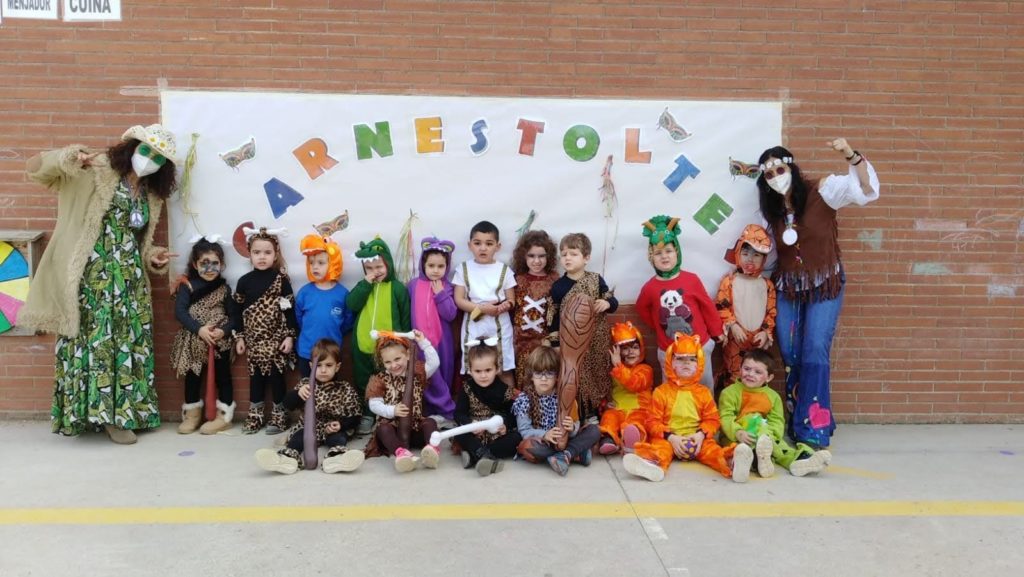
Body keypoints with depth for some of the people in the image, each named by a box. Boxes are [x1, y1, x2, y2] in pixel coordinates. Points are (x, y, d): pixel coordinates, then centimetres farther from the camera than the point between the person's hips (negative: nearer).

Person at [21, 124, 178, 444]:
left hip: (130, 278, 6)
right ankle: (105, 411, 0)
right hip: (94, 273, -6)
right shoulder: (96, 171, -2)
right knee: (97, 336, -6)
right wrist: (67, 157, -26)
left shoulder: (151, 195, 15)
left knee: (128, 340, 5)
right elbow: (34, 168, -8)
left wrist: (152, 256, 5)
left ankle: (116, 413, 12)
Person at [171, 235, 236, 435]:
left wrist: (224, 331, -22)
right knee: (192, 377, 11)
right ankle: (192, 414, 25)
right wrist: (199, 329, -25)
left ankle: (224, 416, 15)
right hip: (194, 341, 1)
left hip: (220, 342, -1)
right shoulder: (187, 286, -1)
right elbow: (179, 311, -13)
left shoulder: (224, 288, 1)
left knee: (222, 376, 6)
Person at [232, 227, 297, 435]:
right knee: (255, 375, 11)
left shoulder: (281, 279, -6)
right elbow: (237, 310, 7)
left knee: (276, 375, 4)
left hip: (276, 337, -2)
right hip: (253, 338, 3)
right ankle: (255, 413, 22)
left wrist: (290, 335, -8)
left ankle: (278, 413, 16)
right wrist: (239, 337, 5)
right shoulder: (244, 281, 1)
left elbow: (290, 309, -5)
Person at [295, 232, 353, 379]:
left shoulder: (342, 293, -9)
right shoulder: (305, 292, -6)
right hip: (306, 352, 1)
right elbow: (298, 318, 4)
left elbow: (348, 321, -2)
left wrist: (334, 333, 1)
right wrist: (309, 333, 9)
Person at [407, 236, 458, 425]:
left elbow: (450, 315, -9)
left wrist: (440, 294, -15)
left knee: (444, 376, 8)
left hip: (442, 340, 1)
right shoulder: (413, 285, 0)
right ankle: (445, 411, 7)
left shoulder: (447, 288, 0)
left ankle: (440, 411, 19)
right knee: (429, 377, -2)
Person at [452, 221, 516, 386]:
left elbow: (511, 300, 4)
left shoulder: (503, 269, 1)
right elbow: (459, 300, -3)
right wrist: (482, 308, -16)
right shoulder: (464, 269, 2)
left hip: (499, 327, 0)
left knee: (505, 371, 3)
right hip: (473, 327, 0)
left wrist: (504, 306, -20)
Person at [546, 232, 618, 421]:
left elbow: (613, 303, 4)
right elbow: (553, 316, -2)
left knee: (597, 376, 10)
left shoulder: (596, 280, -2)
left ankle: (594, 415, 26)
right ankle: (581, 417, 15)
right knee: (576, 379, 1)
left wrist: (607, 303, -21)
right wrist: (555, 343, -4)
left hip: (596, 340, 1)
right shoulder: (558, 286, -4)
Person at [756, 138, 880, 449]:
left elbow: (866, 189, -23)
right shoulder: (770, 210, 6)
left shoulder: (821, 192, -10)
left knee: (814, 354, -13)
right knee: (789, 356, 2)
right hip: (788, 288, 5)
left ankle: (813, 430, -4)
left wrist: (850, 154, -36)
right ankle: (795, 426, 16)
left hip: (825, 286, -4)